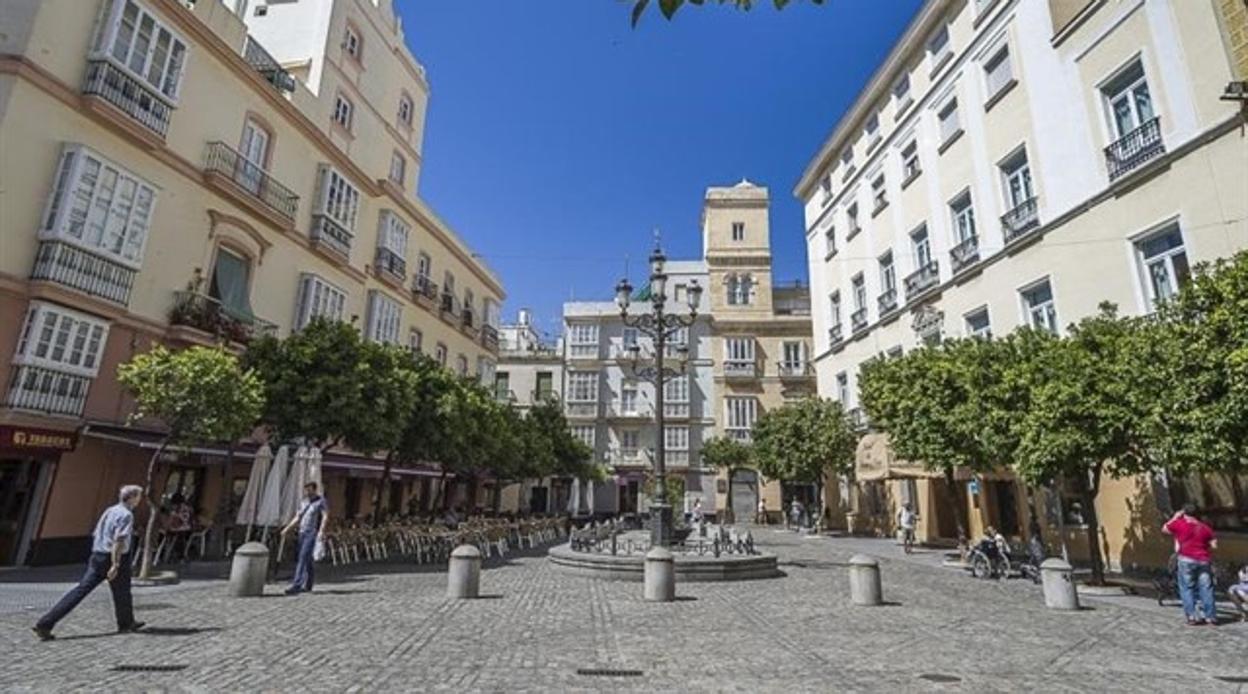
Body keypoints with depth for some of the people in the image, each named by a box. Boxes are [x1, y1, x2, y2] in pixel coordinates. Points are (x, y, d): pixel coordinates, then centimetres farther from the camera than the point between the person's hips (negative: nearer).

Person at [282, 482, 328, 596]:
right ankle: (307, 585, 22)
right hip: (302, 534, 7)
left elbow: (325, 517, -15)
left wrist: (321, 531, -29)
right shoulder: (304, 502, 17)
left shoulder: (321, 501, -5)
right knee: (307, 560, 12)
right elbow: (297, 518, 19)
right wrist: (287, 529, 5)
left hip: (312, 535, -7)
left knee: (303, 559, -15)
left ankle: (296, 585, -20)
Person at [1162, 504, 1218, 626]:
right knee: (1206, 589, 8)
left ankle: (1191, 617, -1)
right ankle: (1211, 617, 11)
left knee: (1187, 589, 2)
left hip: (1187, 560, -4)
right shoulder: (1205, 527, 10)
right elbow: (1214, 545, 7)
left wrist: (1175, 517, 19)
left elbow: (1164, 529, 14)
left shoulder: (1180, 524, -1)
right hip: (1204, 561, 4)